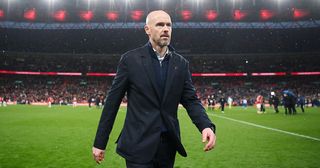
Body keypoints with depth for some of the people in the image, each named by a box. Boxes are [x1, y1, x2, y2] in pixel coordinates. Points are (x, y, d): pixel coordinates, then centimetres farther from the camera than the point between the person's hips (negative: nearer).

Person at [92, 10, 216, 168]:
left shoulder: (181, 63, 5)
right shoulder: (130, 59, -4)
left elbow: (191, 100, 4)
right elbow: (112, 101, -3)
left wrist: (206, 125, -16)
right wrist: (99, 142, -3)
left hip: (168, 144, 4)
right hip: (139, 144, -4)